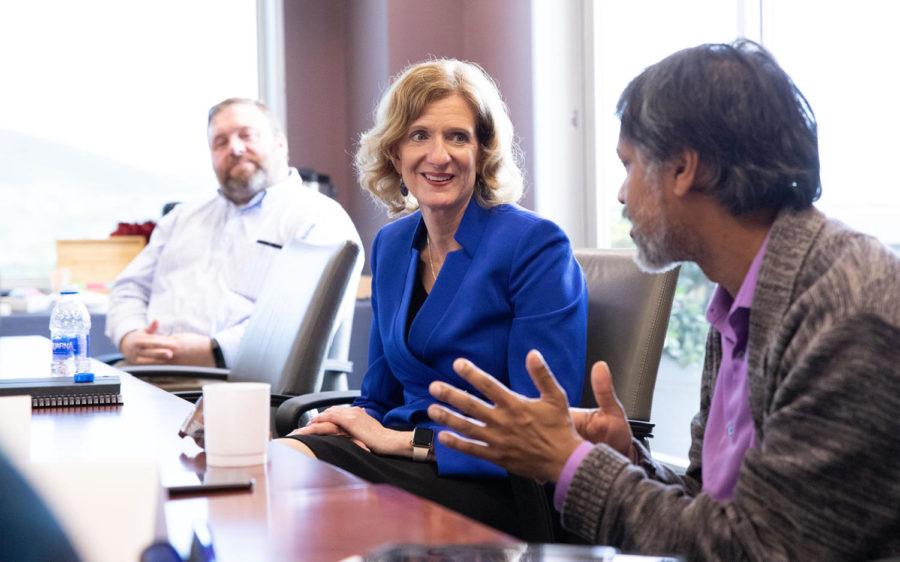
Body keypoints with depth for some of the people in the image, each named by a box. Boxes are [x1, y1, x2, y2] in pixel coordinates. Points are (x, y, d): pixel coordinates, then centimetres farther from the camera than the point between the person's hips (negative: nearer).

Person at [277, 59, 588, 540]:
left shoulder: (538, 248, -9)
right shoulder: (391, 246, 13)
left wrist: (401, 439, -15)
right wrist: (340, 424, -4)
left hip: (494, 486, -6)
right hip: (405, 459, 6)